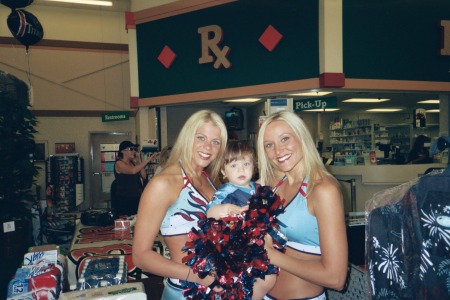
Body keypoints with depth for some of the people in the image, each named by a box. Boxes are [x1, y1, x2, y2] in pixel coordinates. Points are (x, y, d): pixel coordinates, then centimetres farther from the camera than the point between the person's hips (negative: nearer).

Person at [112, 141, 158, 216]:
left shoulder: (133, 163, 13)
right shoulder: (119, 164, -7)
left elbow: (144, 176, 4)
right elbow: (133, 171, -25)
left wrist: (139, 161, 0)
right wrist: (148, 159, -24)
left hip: (136, 199, 6)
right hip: (123, 200, -6)